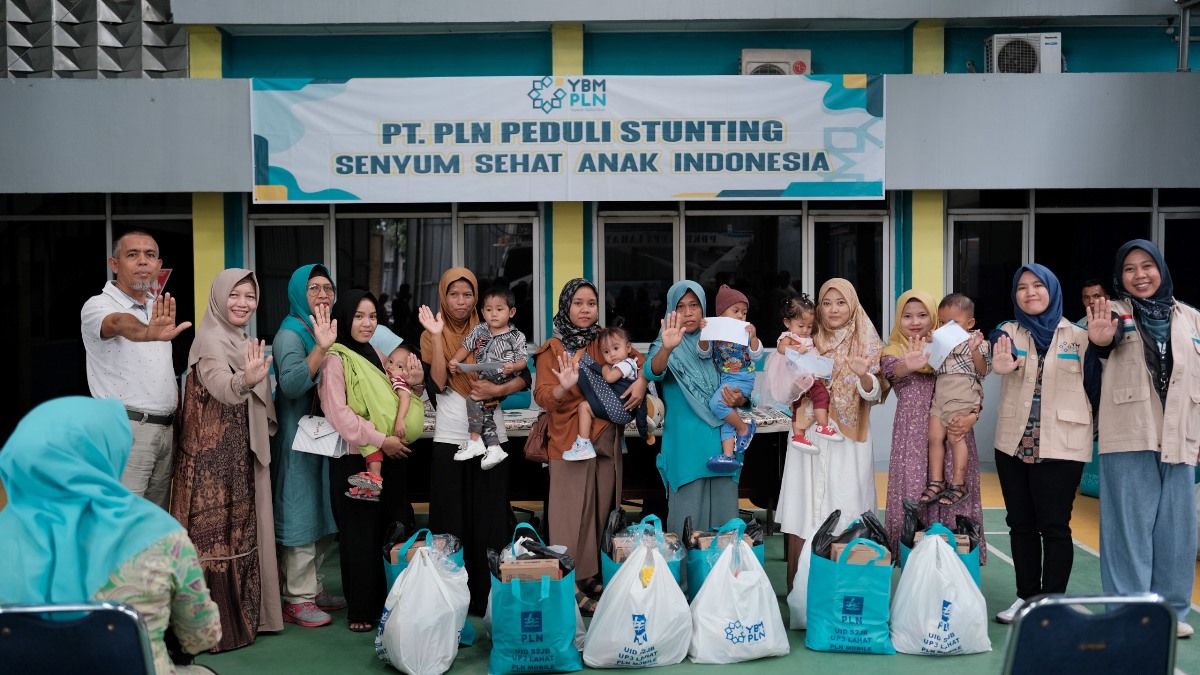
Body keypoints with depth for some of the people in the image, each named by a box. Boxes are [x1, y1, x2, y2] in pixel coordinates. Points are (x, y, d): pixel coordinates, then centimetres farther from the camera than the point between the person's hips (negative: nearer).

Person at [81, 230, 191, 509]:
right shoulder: (99, 306, -9)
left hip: (165, 428, 7)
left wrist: (177, 399, 8)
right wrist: (148, 333, -56)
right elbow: (121, 324, -34)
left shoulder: (157, 308, 15)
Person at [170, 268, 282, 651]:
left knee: (242, 529, 15)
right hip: (214, 453, -9)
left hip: (244, 452, 9)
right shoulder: (210, 339, -14)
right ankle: (214, 626, 5)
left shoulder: (246, 342, 13)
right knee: (217, 532, -4)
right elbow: (220, 386, -37)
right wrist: (246, 380, -54)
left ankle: (242, 614, 26)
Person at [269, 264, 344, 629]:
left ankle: (312, 587, 26)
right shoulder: (291, 334, -12)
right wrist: (320, 347, -37)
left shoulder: (330, 329, 12)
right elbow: (291, 385, -28)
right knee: (299, 513, -3)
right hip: (298, 438, -8)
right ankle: (298, 599, 6)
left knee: (322, 514, 14)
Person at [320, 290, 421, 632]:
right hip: (354, 459, -6)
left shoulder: (377, 356, 14)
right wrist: (380, 439, -19)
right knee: (361, 534, 2)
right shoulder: (335, 359, -7)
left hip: (390, 458, 6)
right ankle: (361, 610, 13)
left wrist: (414, 384, 1)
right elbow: (339, 413, -16)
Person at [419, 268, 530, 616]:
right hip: (450, 439, -1)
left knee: (490, 519, 3)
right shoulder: (432, 335, 4)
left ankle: (489, 597, 11)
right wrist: (437, 335, -15)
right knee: (452, 521, 2)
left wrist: (498, 389, -13)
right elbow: (437, 384, -11)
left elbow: (523, 377, 5)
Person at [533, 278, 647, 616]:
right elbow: (542, 396, -8)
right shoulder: (552, 349, -1)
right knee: (572, 511, -3)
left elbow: (638, 359, 15)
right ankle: (571, 585, 5)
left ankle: (594, 575, 21)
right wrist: (564, 387, -28)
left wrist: (641, 381, -5)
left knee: (602, 507, 9)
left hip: (607, 438, 4)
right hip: (569, 440, -4)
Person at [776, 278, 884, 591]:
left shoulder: (867, 343, 3)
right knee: (805, 511, -1)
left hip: (849, 440, -1)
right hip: (810, 437, 2)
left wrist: (864, 376, -25)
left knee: (845, 508, -2)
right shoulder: (809, 343, 9)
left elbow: (874, 396, -4)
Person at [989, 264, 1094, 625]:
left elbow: (1094, 384, 6)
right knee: (1020, 523, 11)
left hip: (1061, 445, -3)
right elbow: (1001, 358, -23)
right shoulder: (1008, 332, 1)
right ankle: (1027, 597, 23)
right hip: (1013, 443, 3)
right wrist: (1002, 364, -44)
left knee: (1053, 526, 0)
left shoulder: (1078, 335, 0)